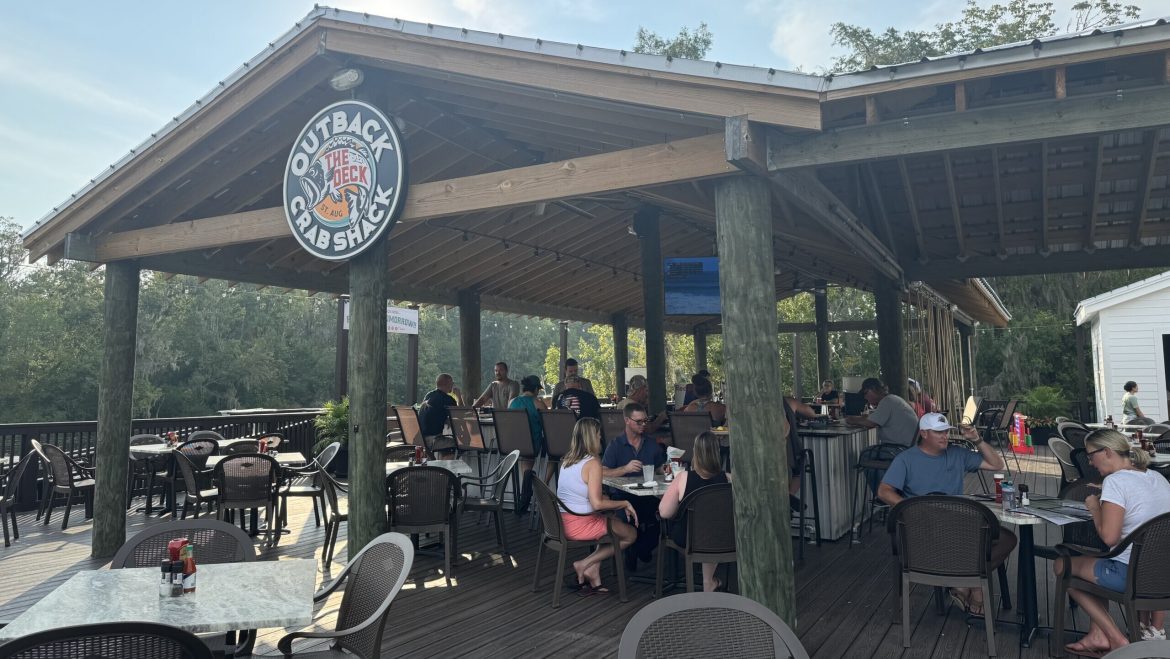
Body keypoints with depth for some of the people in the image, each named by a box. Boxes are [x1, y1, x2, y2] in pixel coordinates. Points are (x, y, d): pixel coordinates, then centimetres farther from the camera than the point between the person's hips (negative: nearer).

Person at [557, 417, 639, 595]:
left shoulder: (566, 460, 8)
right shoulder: (592, 463, -16)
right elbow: (597, 504, -22)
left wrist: (606, 499, 13)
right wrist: (624, 503, -9)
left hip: (561, 522, 8)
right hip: (580, 525, -8)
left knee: (610, 522, 27)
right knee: (631, 534, 11)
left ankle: (593, 572, 14)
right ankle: (584, 565, 5)